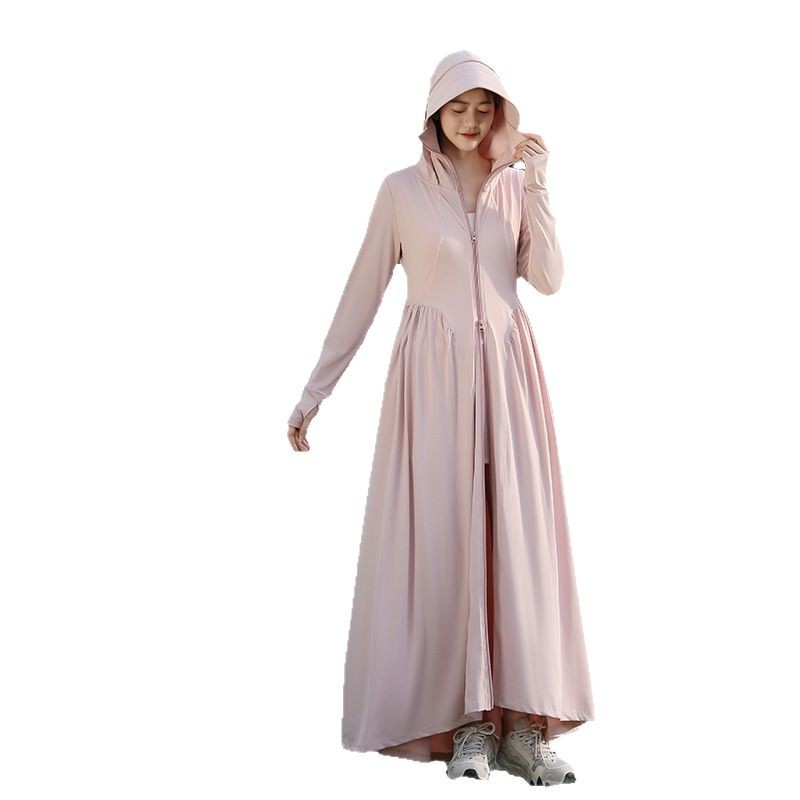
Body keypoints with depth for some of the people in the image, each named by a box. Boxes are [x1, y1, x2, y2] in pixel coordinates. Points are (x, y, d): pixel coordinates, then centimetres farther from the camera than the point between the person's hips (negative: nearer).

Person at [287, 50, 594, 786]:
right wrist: (315, 392, 3)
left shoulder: (516, 186, 10)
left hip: (507, 373, 2)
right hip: (435, 376, -2)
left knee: (518, 537, -2)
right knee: (442, 538, -3)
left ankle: (522, 723, 3)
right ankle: (464, 721, 6)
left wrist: (535, 186, -6)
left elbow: (550, 278, -3)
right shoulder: (403, 191, 2)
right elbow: (361, 295, 4)